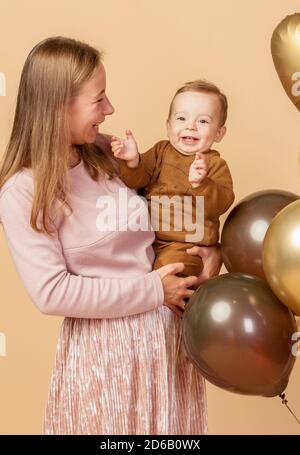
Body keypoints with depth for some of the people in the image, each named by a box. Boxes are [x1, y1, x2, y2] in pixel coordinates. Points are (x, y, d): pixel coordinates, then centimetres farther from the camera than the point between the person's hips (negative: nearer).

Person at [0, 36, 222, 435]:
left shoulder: (106, 156, 2)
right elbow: (51, 293, -19)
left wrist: (210, 247, -5)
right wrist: (153, 290, -17)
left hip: (167, 329, 6)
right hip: (103, 346, -6)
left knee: (172, 425, 19)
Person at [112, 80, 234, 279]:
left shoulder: (215, 164, -2)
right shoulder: (161, 151, 10)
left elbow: (222, 203, -16)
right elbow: (137, 179, 2)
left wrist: (201, 183, -33)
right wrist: (133, 161, -19)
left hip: (186, 244, -5)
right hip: (147, 235, 5)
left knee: (170, 265, -28)